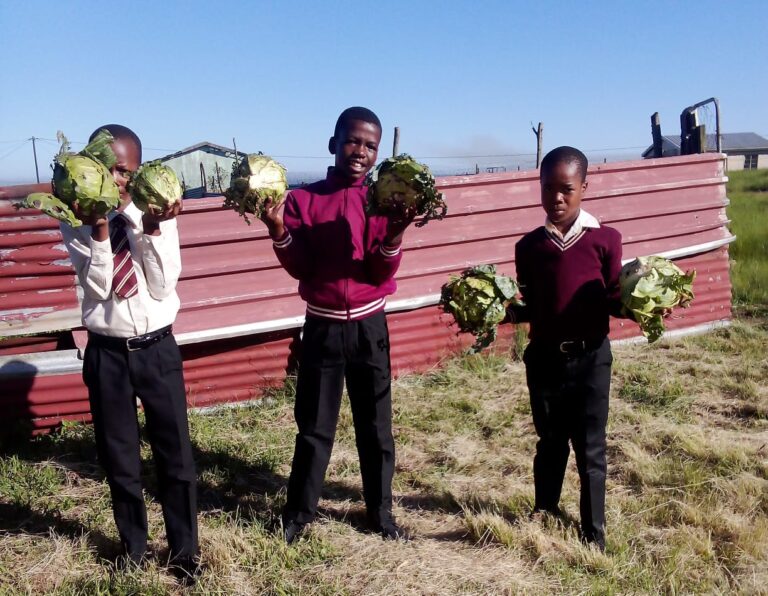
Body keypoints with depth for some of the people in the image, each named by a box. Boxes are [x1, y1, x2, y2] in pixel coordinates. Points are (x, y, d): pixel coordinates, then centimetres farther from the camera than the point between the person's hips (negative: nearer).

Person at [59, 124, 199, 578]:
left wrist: (153, 230, -20)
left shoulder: (158, 214, -3)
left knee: (176, 455, 7)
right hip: (106, 353, 1)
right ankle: (133, 548, 37)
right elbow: (98, 286, -12)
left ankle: (183, 551, 28)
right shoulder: (76, 223, -3)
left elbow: (162, 287, -9)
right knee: (119, 459, 14)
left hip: (158, 349, 0)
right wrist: (99, 229, -22)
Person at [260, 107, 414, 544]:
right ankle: (298, 514, 26)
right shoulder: (303, 199, -1)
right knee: (314, 427, 9)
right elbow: (299, 268, -7)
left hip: (369, 327, 1)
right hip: (322, 327, 0)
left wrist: (396, 232, -26)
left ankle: (381, 513, 27)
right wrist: (278, 230, -23)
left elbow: (383, 273, -9)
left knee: (376, 427, 11)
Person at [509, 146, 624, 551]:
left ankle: (593, 534, 24)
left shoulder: (604, 240, -4)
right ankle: (543, 516, 38)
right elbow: (528, 308, 7)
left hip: (590, 357, -2)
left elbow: (614, 302, -1)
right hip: (544, 358, 2)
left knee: (590, 449, 8)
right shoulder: (529, 246, 2)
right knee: (549, 443, 18)